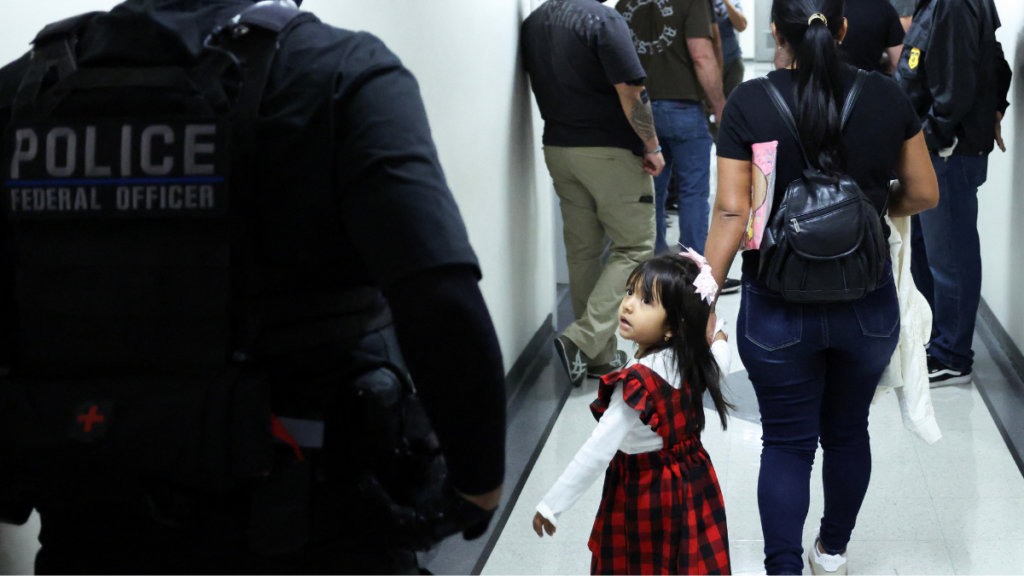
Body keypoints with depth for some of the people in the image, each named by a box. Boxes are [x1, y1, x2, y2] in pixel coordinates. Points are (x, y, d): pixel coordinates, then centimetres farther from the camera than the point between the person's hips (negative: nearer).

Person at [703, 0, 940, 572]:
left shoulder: (750, 103, -12)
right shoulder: (887, 97, -6)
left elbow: (732, 212, -14)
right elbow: (924, 194, 2)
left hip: (780, 310, -2)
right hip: (868, 306, 2)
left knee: (787, 442, 10)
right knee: (849, 430, 21)